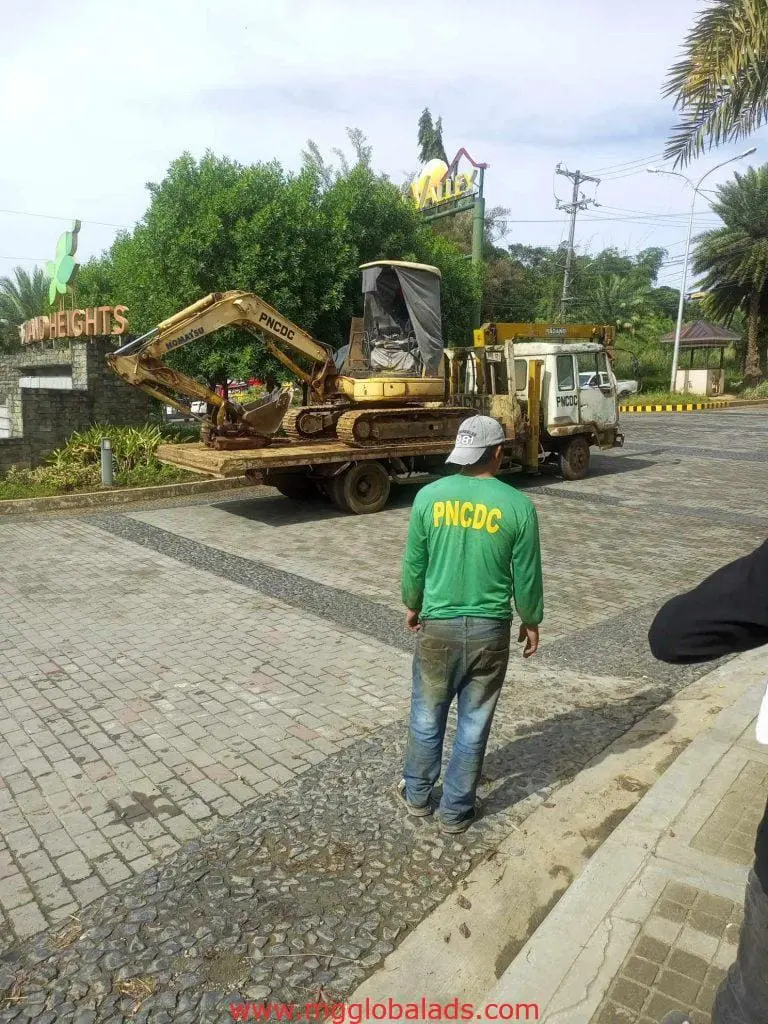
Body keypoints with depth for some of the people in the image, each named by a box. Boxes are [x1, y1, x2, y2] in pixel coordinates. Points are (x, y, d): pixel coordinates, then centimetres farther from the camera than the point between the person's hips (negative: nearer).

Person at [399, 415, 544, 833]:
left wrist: (412, 605, 18)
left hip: (438, 625, 1)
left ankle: (417, 794, 37)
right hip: (490, 629, -1)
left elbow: (414, 562, 1)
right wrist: (531, 621, 12)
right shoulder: (518, 505, -11)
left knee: (427, 715, 19)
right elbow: (526, 575, -4)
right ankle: (456, 811, 28)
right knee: (473, 724, 14)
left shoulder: (429, 496, -7)